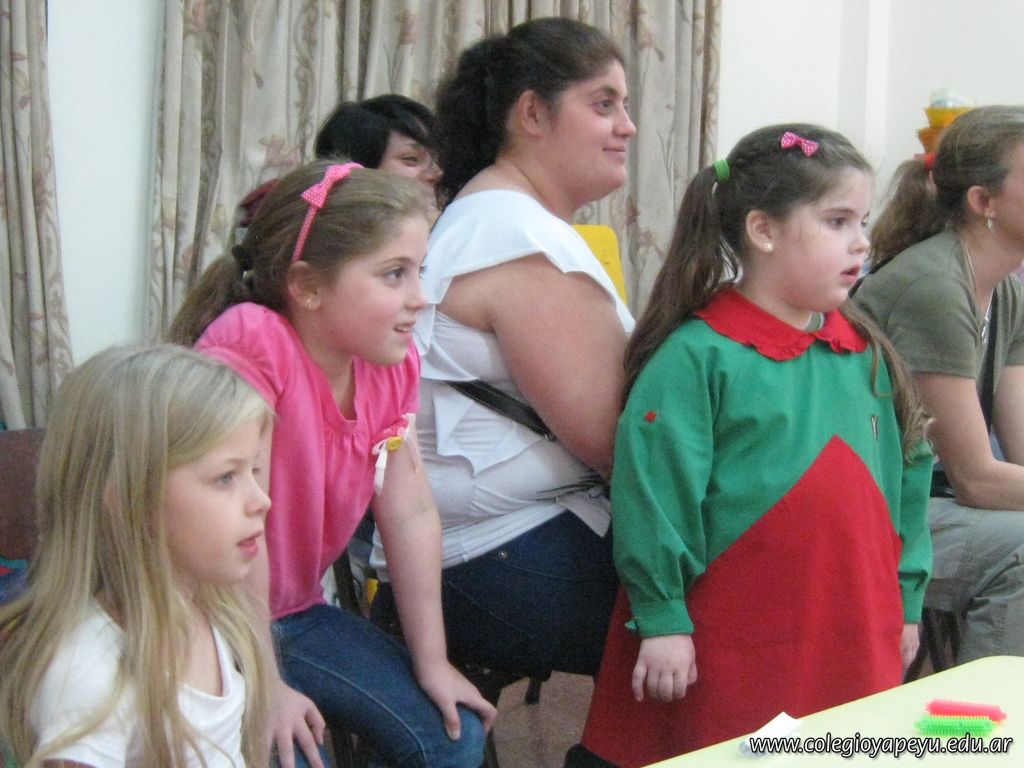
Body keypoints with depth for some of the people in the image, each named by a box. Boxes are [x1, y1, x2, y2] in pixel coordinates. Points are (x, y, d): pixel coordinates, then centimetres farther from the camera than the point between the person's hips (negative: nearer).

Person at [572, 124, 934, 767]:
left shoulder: (866, 353, 8)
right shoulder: (699, 355, -12)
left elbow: (905, 476, 15)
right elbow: (654, 488, -13)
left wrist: (906, 601, 16)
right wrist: (661, 617, -12)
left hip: (859, 647, 6)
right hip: (732, 654, -6)